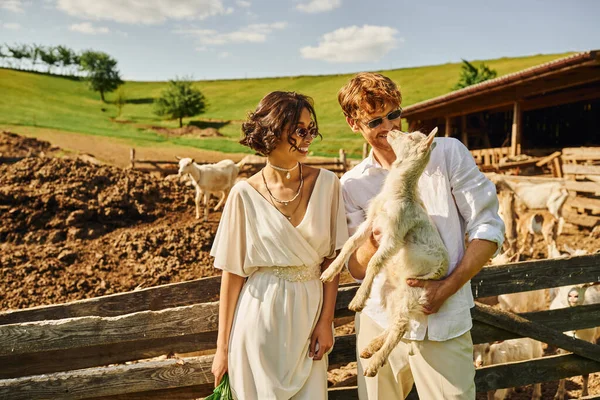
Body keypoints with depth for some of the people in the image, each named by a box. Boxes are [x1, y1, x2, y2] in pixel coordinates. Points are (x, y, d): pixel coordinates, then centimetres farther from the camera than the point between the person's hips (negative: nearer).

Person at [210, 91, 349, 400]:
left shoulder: (326, 184, -4)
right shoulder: (245, 194, -8)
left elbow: (331, 258, 1)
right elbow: (232, 272, -4)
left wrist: (326, 321, -4)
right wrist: (223, 346, -1)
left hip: (308, 313, 2)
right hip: (260, 317, -1)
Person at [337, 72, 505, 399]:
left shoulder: (447, 153, -3)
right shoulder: (352, 185, 2)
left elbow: (489, 228, -3)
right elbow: (356, 269, 3)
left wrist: (447, 286, -13)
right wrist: (375, 242, -19)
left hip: (443, 325, -2)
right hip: (379, 322, 2)